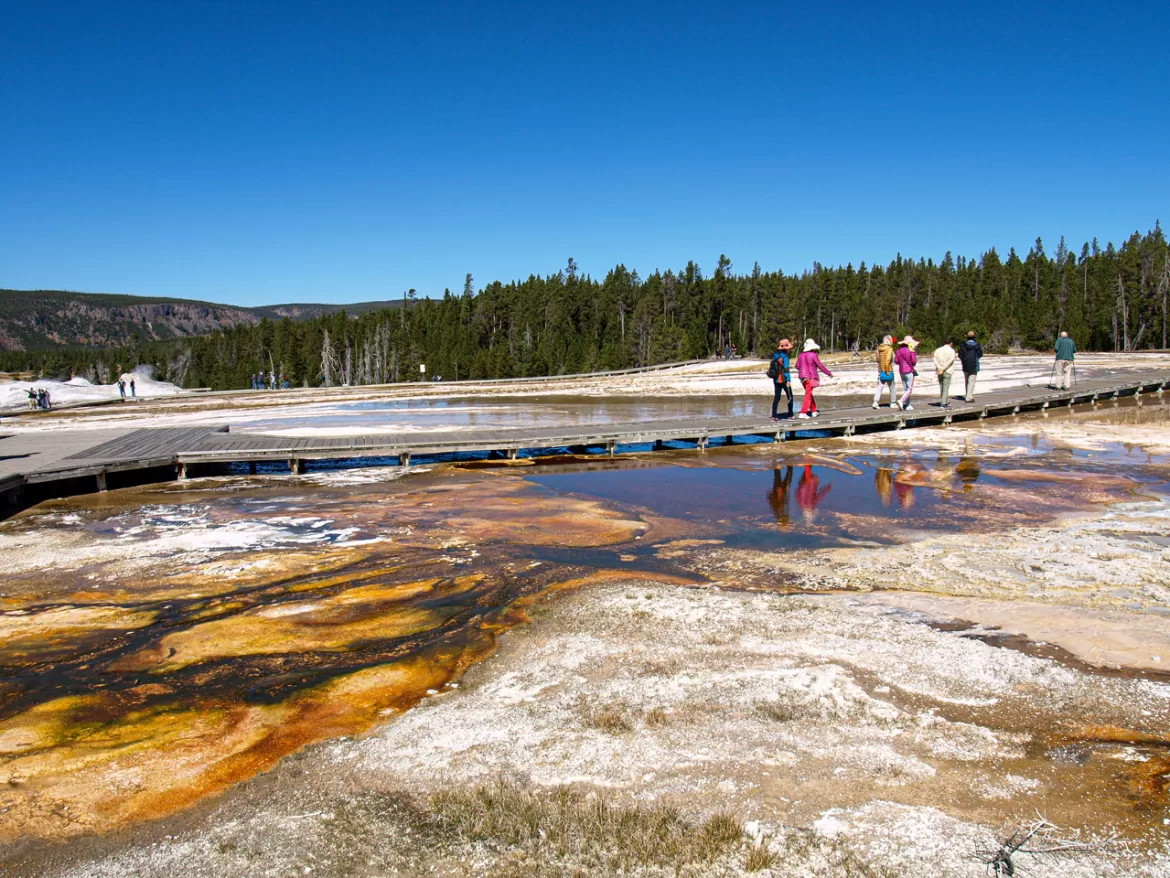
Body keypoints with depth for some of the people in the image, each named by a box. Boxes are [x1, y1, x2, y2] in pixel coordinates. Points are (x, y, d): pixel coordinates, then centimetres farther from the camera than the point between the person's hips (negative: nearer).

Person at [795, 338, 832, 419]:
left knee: (809, 394, 17)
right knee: (808, 395, -5)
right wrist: (829, 373, -1)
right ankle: (803, 413, -11)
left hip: (803, 377, 7)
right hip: (811, 377, -7)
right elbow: (820, 366, -11)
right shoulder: (813, 355, -14)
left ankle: (814, 411, 25)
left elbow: (797, 366, 10)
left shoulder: (801, 354, 4)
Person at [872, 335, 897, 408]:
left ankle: (875, 402, -12)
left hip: (880, 370, 6)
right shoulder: (889, 348, -15)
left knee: (880, 386, 3)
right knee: (891, 387, 10)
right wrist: (887, 371, -20)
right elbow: (888, 359, -24)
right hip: (888, 370, -5)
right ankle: (892, 403, 19)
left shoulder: (879, 348, 5)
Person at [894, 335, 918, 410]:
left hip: (902, 371, 6)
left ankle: (907, 405, 13)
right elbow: (914, 361, -16)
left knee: (906, 389, 12)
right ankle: (901, 401, -21)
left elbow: (896, 360, 3)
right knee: (910, 389, -3)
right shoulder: (911, 350, -13)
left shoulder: (899, 350, 4)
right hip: (909, 371, -6)